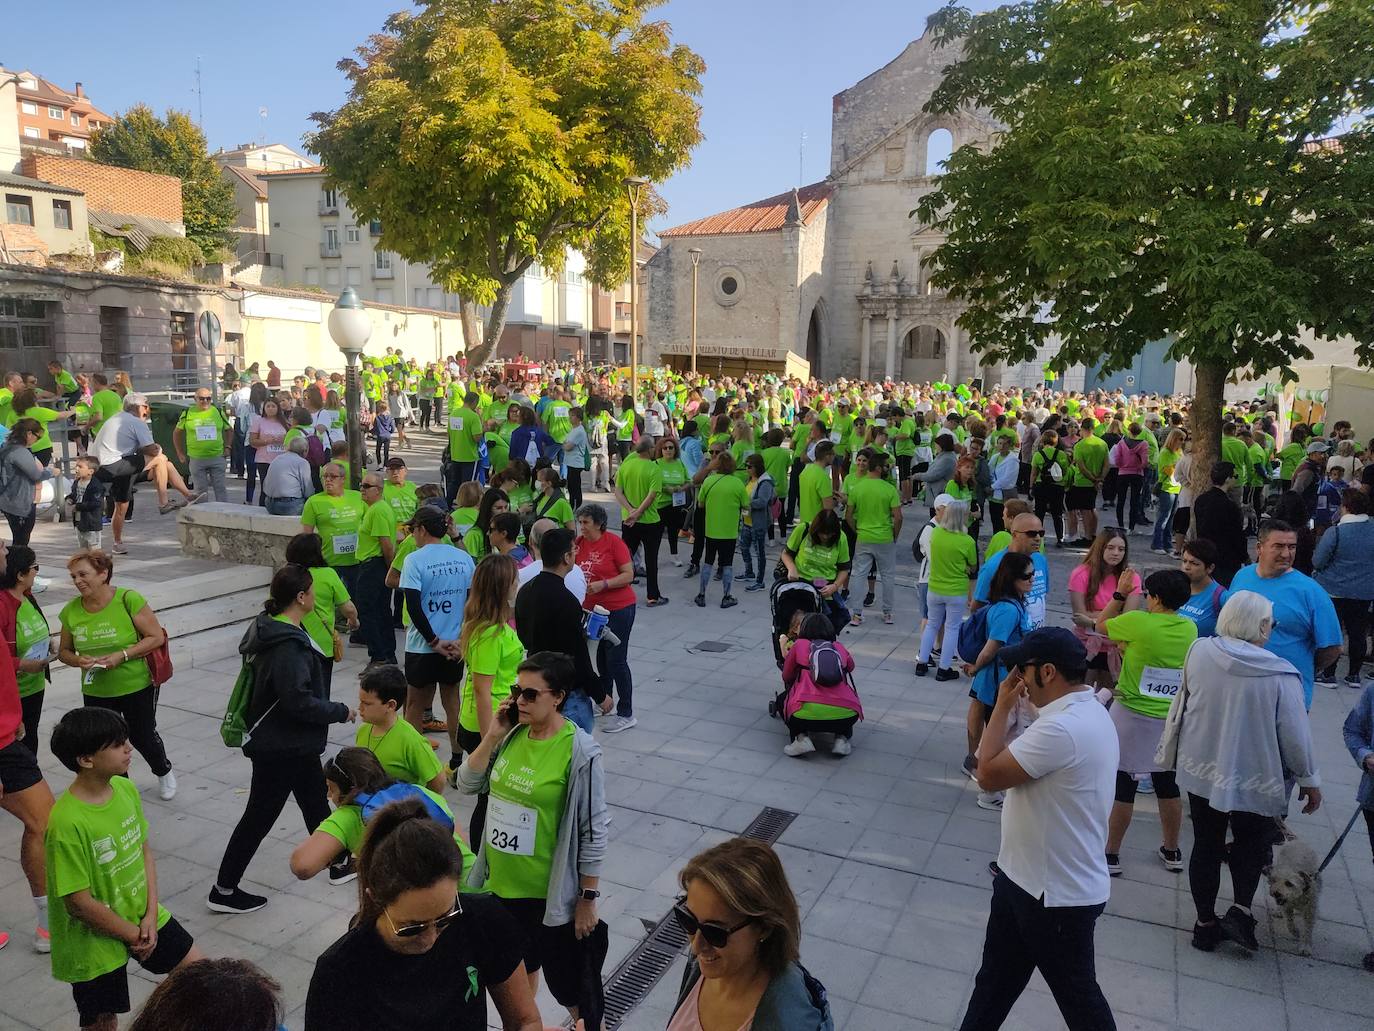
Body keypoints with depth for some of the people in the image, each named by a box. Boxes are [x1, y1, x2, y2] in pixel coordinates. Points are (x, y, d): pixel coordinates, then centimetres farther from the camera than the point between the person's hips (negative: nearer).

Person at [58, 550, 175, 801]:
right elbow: (64, 651, 8)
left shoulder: (128, 599, -18)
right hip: (95, 692, 4)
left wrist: (122, 655, -24)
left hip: (137, 686, -3)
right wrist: (79, 661, -14)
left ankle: (164, 772, 42)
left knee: (142, 737, 11)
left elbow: (157, 637, -15)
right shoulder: (71, 611, -4)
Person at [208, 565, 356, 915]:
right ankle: (224, 891, 18)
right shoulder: (288, 646, -28)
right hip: (280, 747, -10)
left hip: (294, 742, 10)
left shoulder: (273, 628, 4)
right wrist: (341, 712, -17)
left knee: (316, 802, 22)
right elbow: (299, 700, -30)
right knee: (259, 816, 4)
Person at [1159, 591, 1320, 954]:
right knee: (1252, 842, 23)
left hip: (1201, 770, 2)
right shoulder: (1281, 675, -19)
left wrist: (1170, 753, 15)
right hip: (1255, 780, -2)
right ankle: (1240, 911, 10)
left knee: (1206, 845, 15)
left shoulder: (1199, 652, -11)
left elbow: (1180, 706, 1)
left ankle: (1205, 924, 25)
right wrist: (1309, 779, 3)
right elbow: (1295, 733, -12)